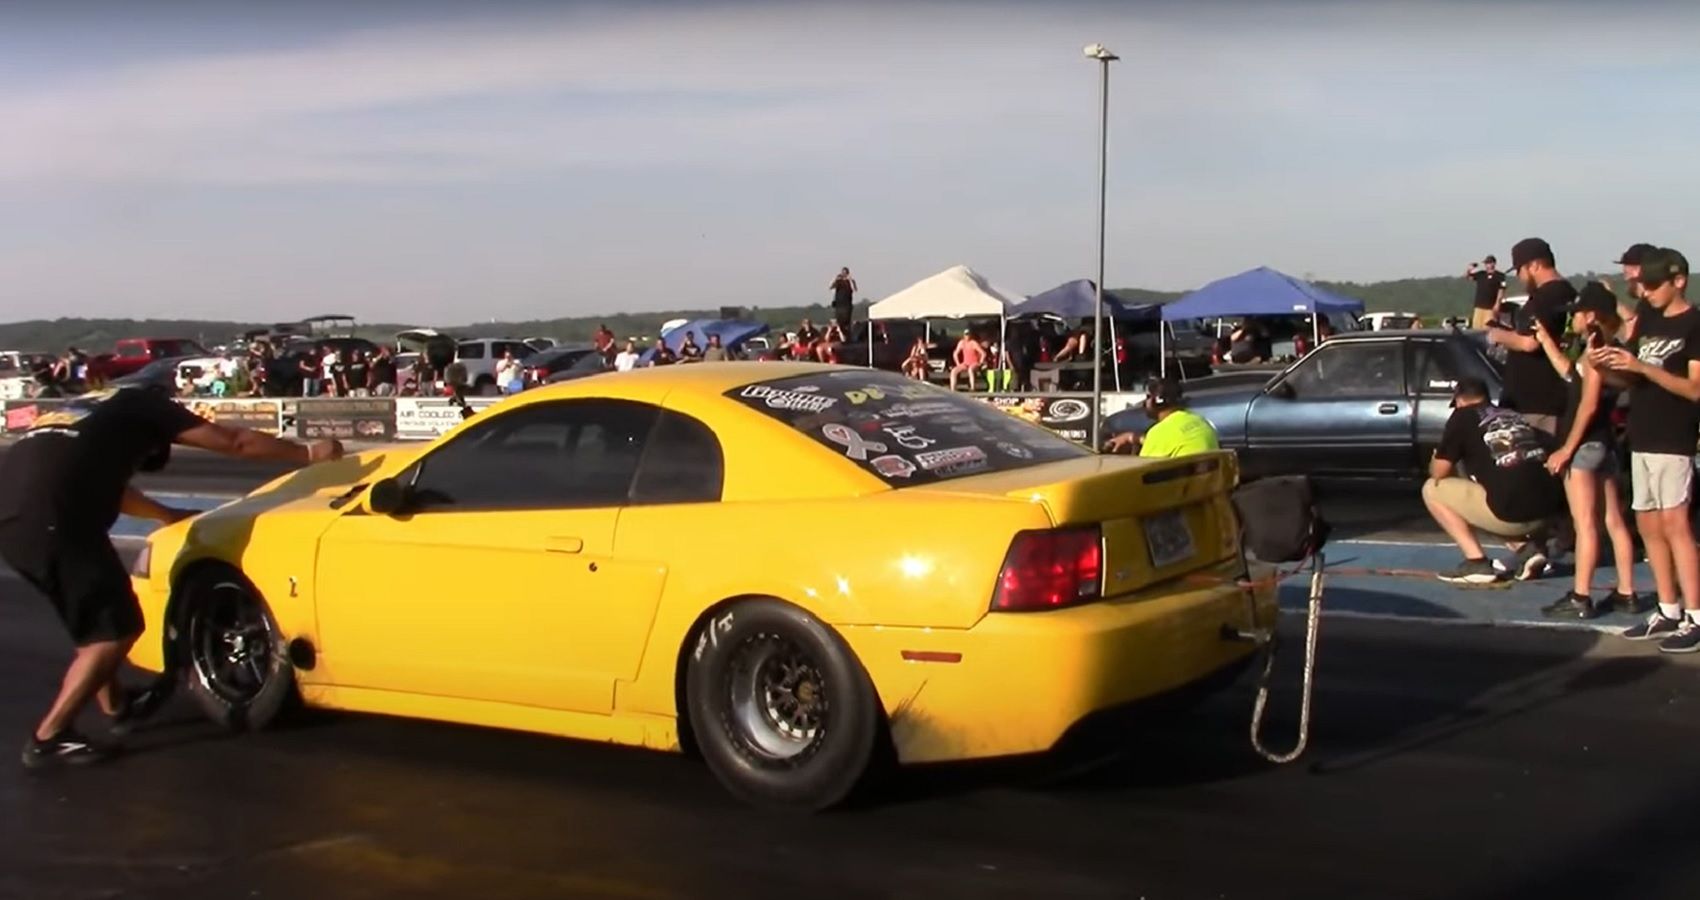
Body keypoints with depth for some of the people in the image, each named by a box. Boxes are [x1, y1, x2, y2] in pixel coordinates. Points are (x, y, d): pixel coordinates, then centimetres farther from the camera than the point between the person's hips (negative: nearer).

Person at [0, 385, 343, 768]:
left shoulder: (96, 412, 35)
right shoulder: (145, 405, 16)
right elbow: (235, 441, 17)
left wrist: (170, 514, 63)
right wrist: (309, 452, 26)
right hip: (48, 517, -9)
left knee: (95, 618, 27)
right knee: (114, 628, 2)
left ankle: (116, 707, 39)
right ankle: (48, 737, 4)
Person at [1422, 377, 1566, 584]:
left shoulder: (1464, 416, 7)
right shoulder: (1517, 416, 24)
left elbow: (1439, 473, 6)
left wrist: (1435, 461, 30)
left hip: (1512, 512, -7)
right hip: (1549, 510, 7)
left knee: (1432, 490, 11)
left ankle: (1477, 562, 1)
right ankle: (1528, 548, 12)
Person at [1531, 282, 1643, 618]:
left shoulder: (1596, 348, -14)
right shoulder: (1609, 348, 12)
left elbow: (1588, 404, -18)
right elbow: (1570, 374, 25)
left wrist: (1566, 449, -17)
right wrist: (1545, 338, 26)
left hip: (1586, 443, -9)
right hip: (1605, 443, 9)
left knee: (1585, 525, -8)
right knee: (1614, 522, 10)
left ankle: (1581, 599, -8)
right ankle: (1626, 594, 14)